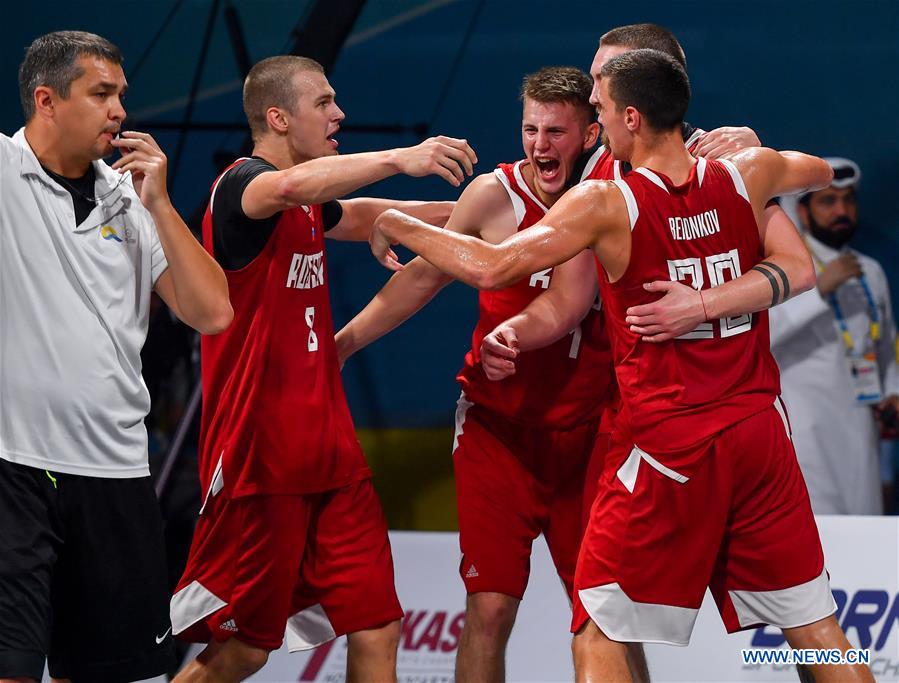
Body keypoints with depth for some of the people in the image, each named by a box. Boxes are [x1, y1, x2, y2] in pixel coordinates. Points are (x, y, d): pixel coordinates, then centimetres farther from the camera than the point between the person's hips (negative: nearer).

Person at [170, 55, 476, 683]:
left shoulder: (310, 205, 16)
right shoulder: (241, 185, -12)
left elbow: (354, 217, 40)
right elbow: (290, 186, -36)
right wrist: (398, 158, -44)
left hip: (330, 454, 8)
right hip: (258, 458, -8)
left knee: (375, 632, 0)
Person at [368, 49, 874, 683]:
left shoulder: (606, 203, -11)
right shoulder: (746, 177, 1)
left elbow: (490, 267, -13)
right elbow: (821, 172, 24)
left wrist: (398, 225, 2)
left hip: (666, 448, -4)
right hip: (760, 436, 4)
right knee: (816, 628, 11)